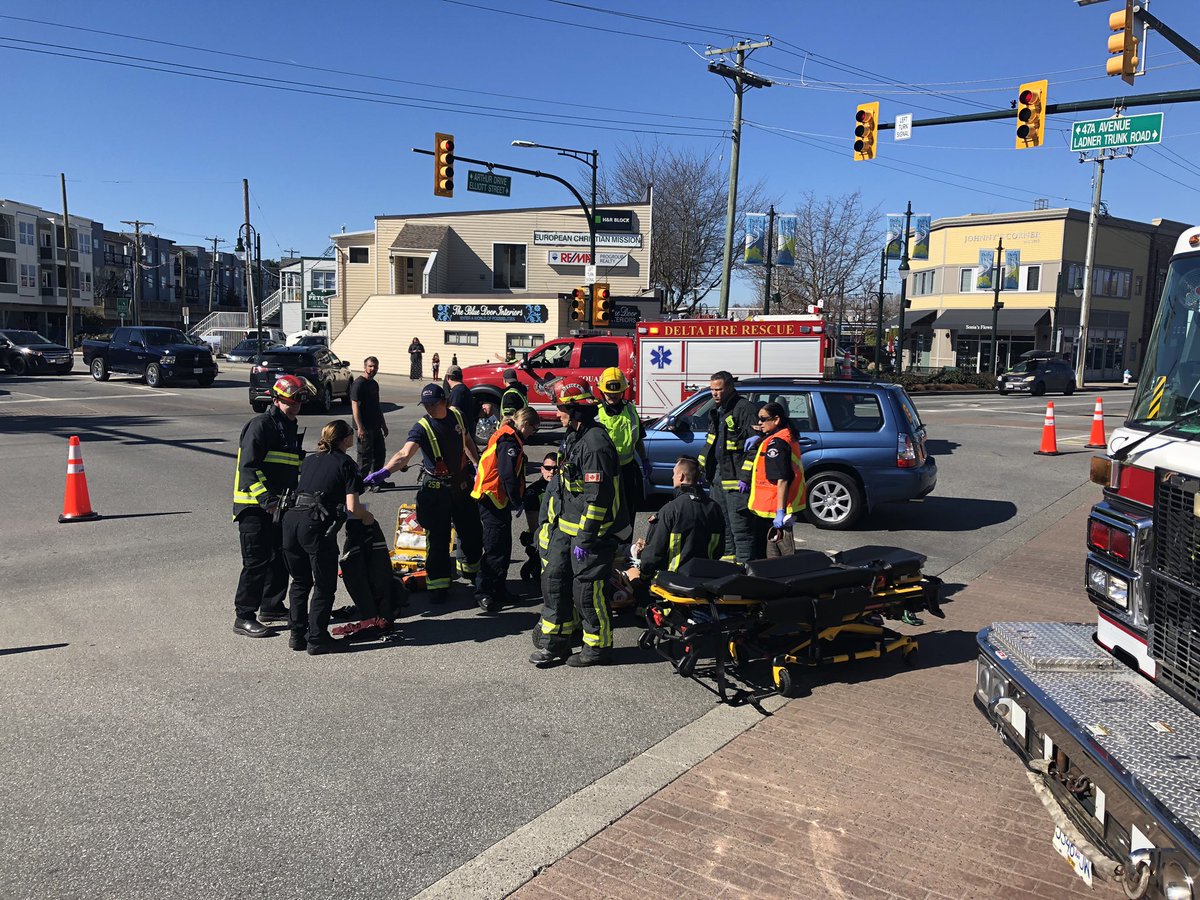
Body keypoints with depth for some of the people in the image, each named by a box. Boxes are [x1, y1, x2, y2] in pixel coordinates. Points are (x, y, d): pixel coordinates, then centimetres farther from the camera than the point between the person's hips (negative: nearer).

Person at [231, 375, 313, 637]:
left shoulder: (289, 428, 16)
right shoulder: (260, 426, -14)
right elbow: (248, 468, -21)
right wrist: (267, 499, -27)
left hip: (279, 506, 9)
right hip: (254, 507, -9)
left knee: (281, 557, 15)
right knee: (256, 562, -6)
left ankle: (271, 606, 30)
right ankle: (244, 617, 3)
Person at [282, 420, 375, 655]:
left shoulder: (309, 460, 21)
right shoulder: (346, 464, 4)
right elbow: (352, 508, -5)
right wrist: (367, 516, 15)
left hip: (292, 519, 6)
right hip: (316, 526, -6)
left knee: (300, 582, 20)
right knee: (324, 586, 7)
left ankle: (297, 635, 25)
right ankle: (317, 639, 10)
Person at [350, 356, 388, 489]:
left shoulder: (374, 384, 15)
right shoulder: (358, 383, -12)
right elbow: (355, 406, -17)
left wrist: (383, 424, 22)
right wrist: (360, 427, -23)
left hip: (375, 427, 9)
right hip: (364, 428, -9)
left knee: (380, 453, 14)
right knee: (365, 456, -2)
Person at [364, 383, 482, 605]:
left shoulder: (456, 415, -2)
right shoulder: (422, 427, -18)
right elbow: (405, 453, -33)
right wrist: (384, 471, -49)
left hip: (462, 483, 5)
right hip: (436, 489, -5)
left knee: (471, 530, 17)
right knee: (438, 537, -3)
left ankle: (471, 569, 41)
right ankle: (438, 584, 9)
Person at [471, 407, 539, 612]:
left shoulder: (509, 439, 16)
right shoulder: (509, 441, -18)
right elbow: (508, 476, -24)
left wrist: (519, 499, 18)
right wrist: (518, 502, -15)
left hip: (498, 501, 11)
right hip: (492, 499, -11)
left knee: (504, 548, 15)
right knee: (495, 548, -6)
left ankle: (499, 591, 23)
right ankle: (483, 593, 0)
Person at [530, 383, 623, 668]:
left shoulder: (595, 443, -21)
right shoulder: (573, 436, 12)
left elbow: (598, 496, -23)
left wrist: (585, 538, -22)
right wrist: (552, 520, 23)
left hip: (590, 529, -10)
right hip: (567, 526, 10)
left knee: (587, 589, -2)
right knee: (554, 579, 12)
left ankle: (598, 647, 15)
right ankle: (555, 642, 24)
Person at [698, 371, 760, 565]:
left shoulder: (744, 408, -15)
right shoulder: (717, 410, 14)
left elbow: (755, 444, -20)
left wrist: (745, 477, -21)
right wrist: (702, 466, 20)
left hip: (735, 478, -10)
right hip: (718, 476, 10)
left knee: (739, 524, -7)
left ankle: (744, 562, 0)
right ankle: (729, 555, 31)